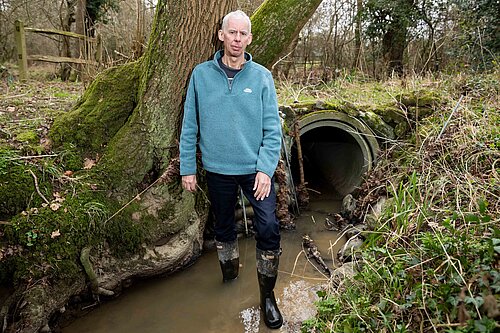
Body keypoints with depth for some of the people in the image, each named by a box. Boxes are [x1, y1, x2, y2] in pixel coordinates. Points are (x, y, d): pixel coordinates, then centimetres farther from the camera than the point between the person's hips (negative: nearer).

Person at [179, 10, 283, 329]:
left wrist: (266, 169, -14)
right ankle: (229, 279, 43)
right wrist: (187, 167, 1)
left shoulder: (262, 76, -4)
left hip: (256, 169, -1)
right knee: (224, 228, 17)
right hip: (217, 170, 2)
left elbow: (272, 128, -6)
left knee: (269, 229, -6)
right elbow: (190, 125, 2)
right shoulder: (201, 74, -1)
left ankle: (267, 294, 16)